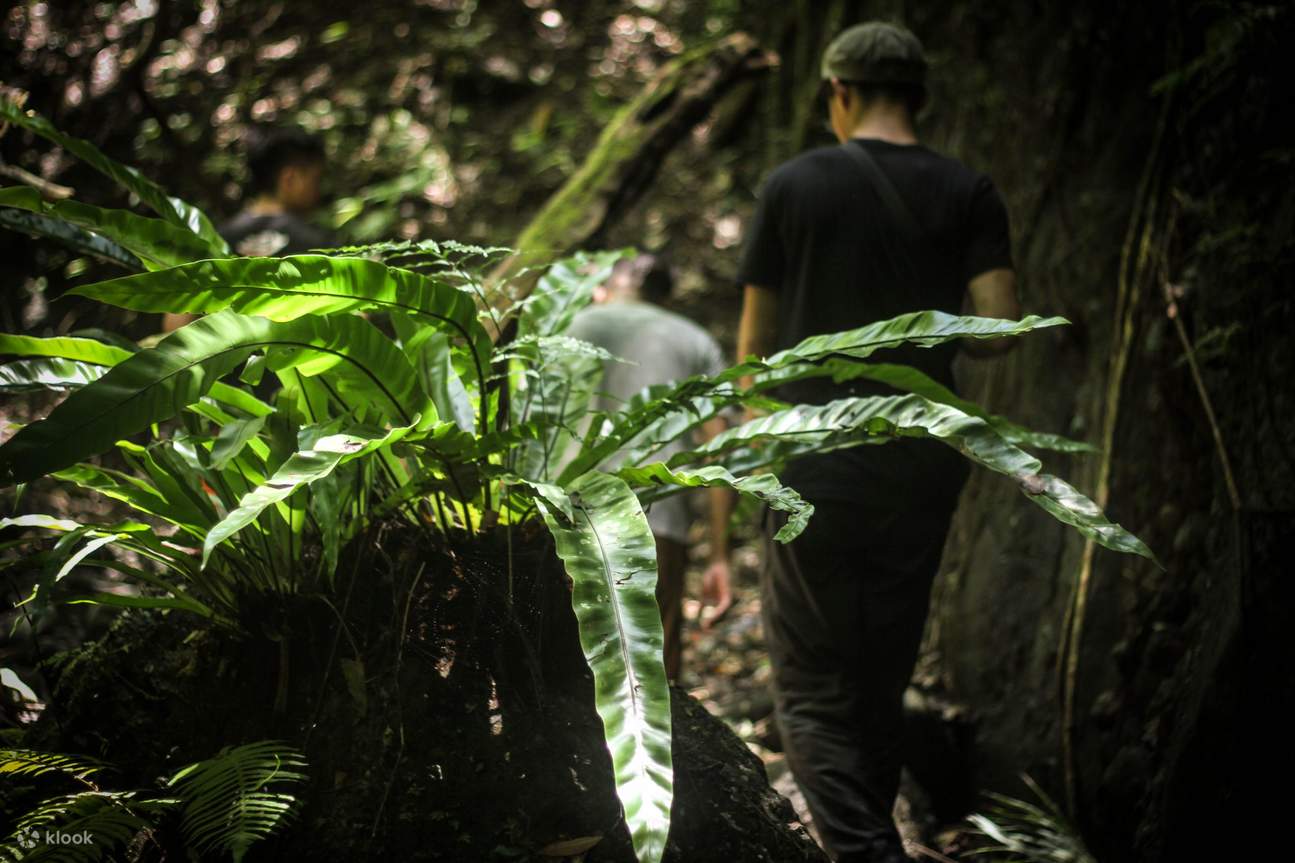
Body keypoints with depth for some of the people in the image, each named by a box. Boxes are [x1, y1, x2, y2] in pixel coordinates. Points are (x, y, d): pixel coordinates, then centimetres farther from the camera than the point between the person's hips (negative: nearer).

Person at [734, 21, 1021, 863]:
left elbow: (756, 342, 1)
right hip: (922, 472, 3)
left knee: (815, 691, 1)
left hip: (818, 473, -3)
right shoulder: (968, 194, 1)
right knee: (884, 683, 16)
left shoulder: (794, 185, -3)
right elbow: (1000, 327, -7)